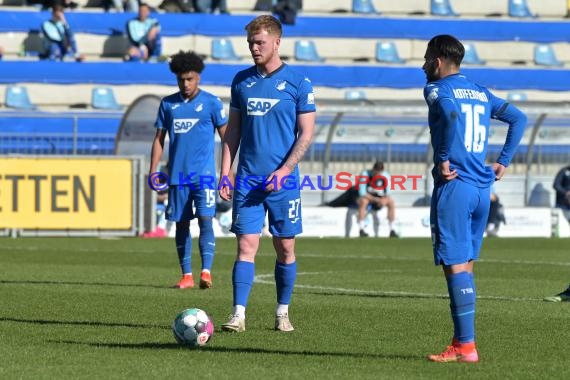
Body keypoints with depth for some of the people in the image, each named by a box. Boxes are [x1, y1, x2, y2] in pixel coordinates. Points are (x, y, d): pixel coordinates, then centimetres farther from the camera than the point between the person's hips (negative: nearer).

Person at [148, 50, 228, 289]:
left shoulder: (211, 103, -1)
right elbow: (159, 139, 13)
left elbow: (226, 136, 2)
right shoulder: (168, 104, 8)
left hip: (204, 174, -4)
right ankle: (186, 275, 10)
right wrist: (153, 170, 4)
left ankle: (206, 271, -19)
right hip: (178, 176, 4)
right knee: (181, 223, 5)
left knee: (205, 220, -14)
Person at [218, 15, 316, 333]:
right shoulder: (242, 80, 9)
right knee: (246, 245, -6)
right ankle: (239, 315, -11)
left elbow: (307, 133, -3)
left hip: (283, 180, -2)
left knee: (286, 248, 4)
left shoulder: (298, 82, -2)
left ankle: (283, 313, 17)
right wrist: (225, 172, 5)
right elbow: (233, 131, 14)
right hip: (247, 180, 2)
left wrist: (284, 171, -13)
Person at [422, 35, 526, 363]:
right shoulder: (481, 92, 18)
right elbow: (519, 118, 20)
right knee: (466, 265, 13)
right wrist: (504, 162, 17)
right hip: (483, 188, 7)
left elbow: (451, 114, -25)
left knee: (455, 265, -7)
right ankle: (463, 342, 14)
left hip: (454, 187, -7)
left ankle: (466, 346, -10)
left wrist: (444, 161, -17)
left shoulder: (437, 89, -4)